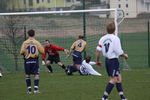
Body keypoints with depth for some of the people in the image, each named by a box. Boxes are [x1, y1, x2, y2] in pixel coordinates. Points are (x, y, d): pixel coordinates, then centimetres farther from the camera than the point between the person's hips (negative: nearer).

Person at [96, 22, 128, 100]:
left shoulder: (103, 38, 6)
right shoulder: (115, 38, -13)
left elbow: (98, 50, 2)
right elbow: (119, 52, -15)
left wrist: (97, 60, 13)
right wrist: (125, 55, 4)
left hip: (107, 60, 8)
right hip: (113, 60, -8)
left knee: (118, 78, 15)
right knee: (114, 79, -5)